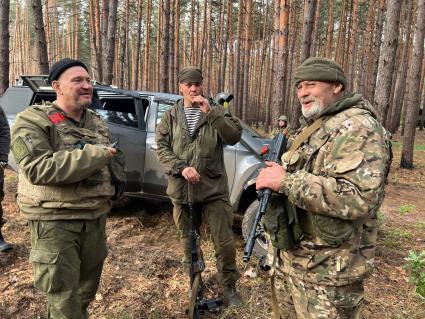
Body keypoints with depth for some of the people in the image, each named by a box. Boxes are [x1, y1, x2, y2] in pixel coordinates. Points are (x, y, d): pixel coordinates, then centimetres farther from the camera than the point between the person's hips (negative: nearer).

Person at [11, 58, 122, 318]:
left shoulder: (97, 122, 10)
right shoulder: (33, 120, -11)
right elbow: (38, 169, -25)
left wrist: (108, 197, 12)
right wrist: (95, 155, -24)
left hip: (96, 217, 6)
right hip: (54, 219, -6)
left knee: (87, 287, 20)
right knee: (63, 298, 2)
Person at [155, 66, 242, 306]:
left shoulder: (216, 111, 3)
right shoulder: (171, 116, 7)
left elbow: (235, 137, -11)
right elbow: (162, 147, 1)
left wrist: (210, 112, -20)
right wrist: (181, 168, -15)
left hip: (214, 189, -1)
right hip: (182, 189, 2)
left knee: (225, 242, 3)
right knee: (189, 239, 17)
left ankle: (230, 286, 24)